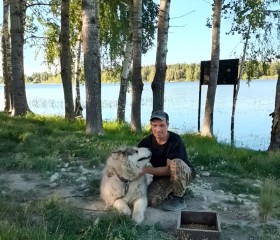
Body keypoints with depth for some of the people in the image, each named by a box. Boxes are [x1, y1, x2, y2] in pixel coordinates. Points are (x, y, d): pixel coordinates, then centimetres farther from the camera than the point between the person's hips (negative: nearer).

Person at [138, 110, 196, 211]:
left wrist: (146, 169, -32)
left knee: (176, 163, -38)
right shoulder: (147, 142, -11)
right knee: (150, 201, -24)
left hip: (184, 173, -3)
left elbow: (170, 170, -29)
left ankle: (178, 198, -15)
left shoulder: (175, 140, -26)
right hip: (162, 177, 3)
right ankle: (171, 192, 7)